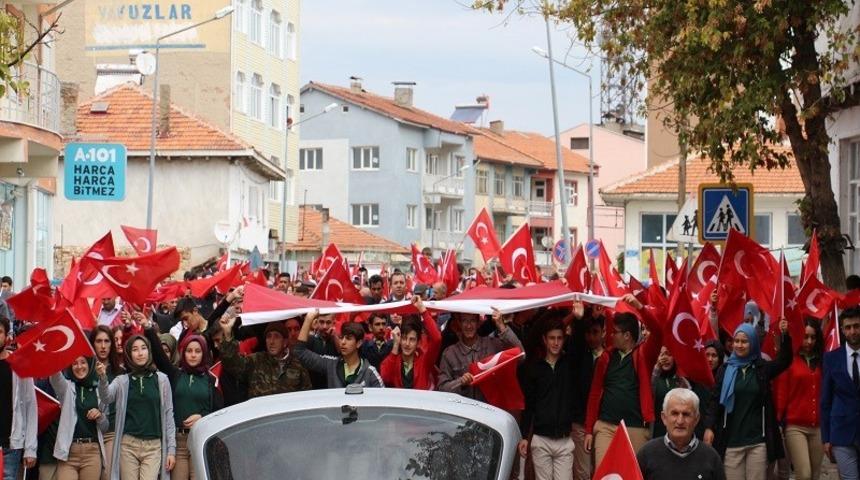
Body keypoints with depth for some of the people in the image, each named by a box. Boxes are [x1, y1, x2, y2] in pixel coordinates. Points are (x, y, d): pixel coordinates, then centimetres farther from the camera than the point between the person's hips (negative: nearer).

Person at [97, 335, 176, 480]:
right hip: (128, 445, 1)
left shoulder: (161, 379, 5)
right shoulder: (122, 381, 6)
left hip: (153, 446, -1)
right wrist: (103, 378, -35)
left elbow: (168, 414, 6)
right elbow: (106, 397, -14)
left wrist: (171, 449, 2)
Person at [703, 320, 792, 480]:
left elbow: (784, 361, -2)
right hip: (731, 440, 0)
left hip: (758, 440, 0)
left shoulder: (762, 368, 6)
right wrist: (709, 427, -8)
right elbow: (715, 400, 2)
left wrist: (785, 335, -15)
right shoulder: (725, 370, 4)